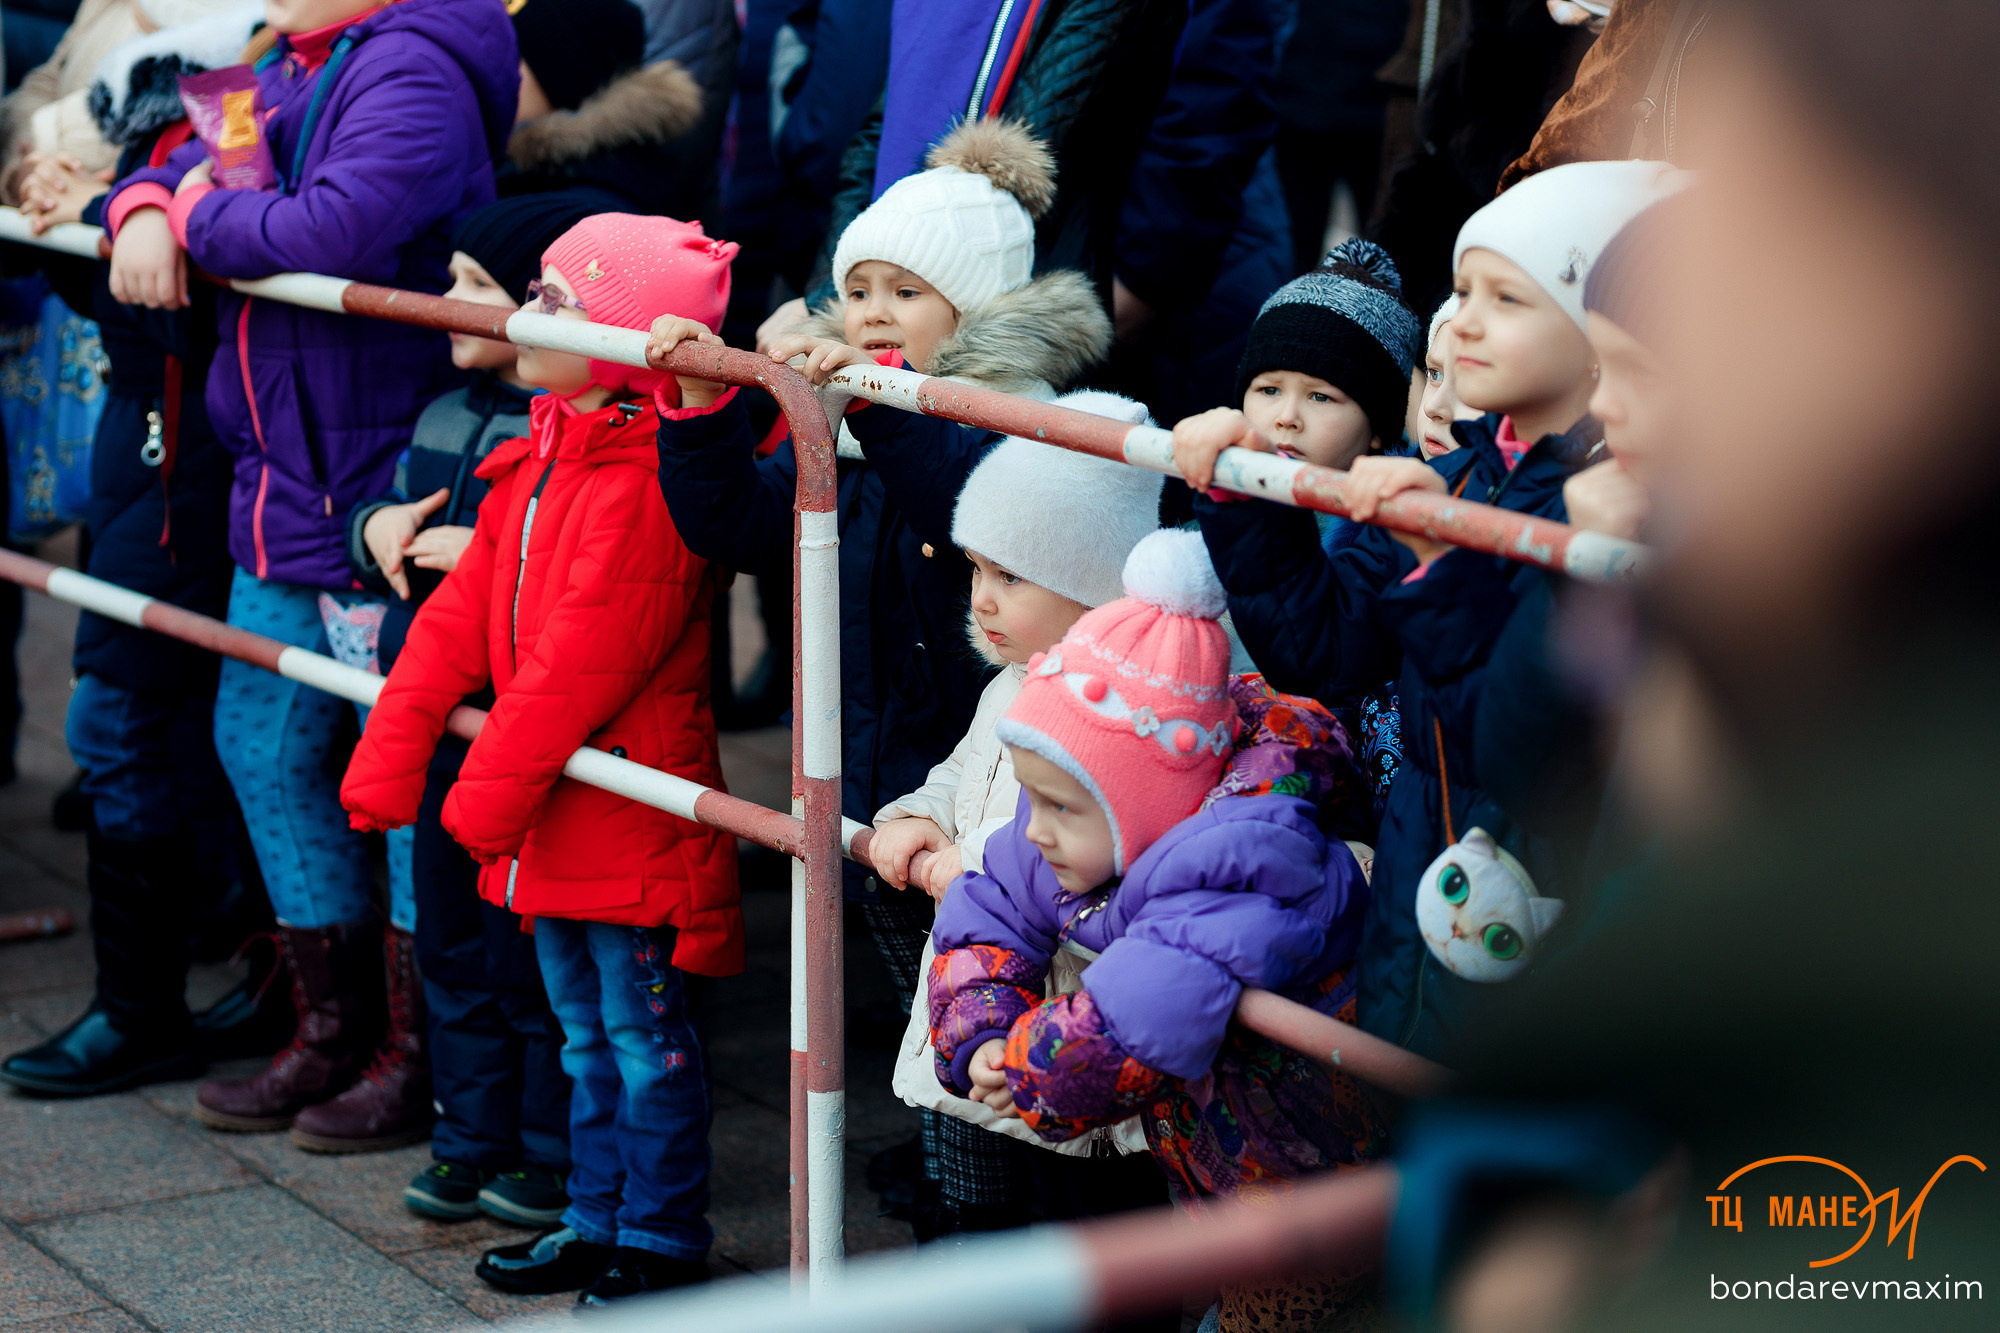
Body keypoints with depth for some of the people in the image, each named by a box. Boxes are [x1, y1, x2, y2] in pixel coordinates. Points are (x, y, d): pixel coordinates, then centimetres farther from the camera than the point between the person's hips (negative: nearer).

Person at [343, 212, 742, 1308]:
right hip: (549, 822, 9)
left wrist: (489, 793, -18)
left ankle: (664, 1242, 15)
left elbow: (579, 660, -23)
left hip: (631, 823, -9)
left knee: (647, 1040, 3)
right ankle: (598, 1223, 31)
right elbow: (462, 614, 8)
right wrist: (388, 756, 3)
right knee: (586, 1038, 19)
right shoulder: (537, 463, 9)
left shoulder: (648, 485, -21)